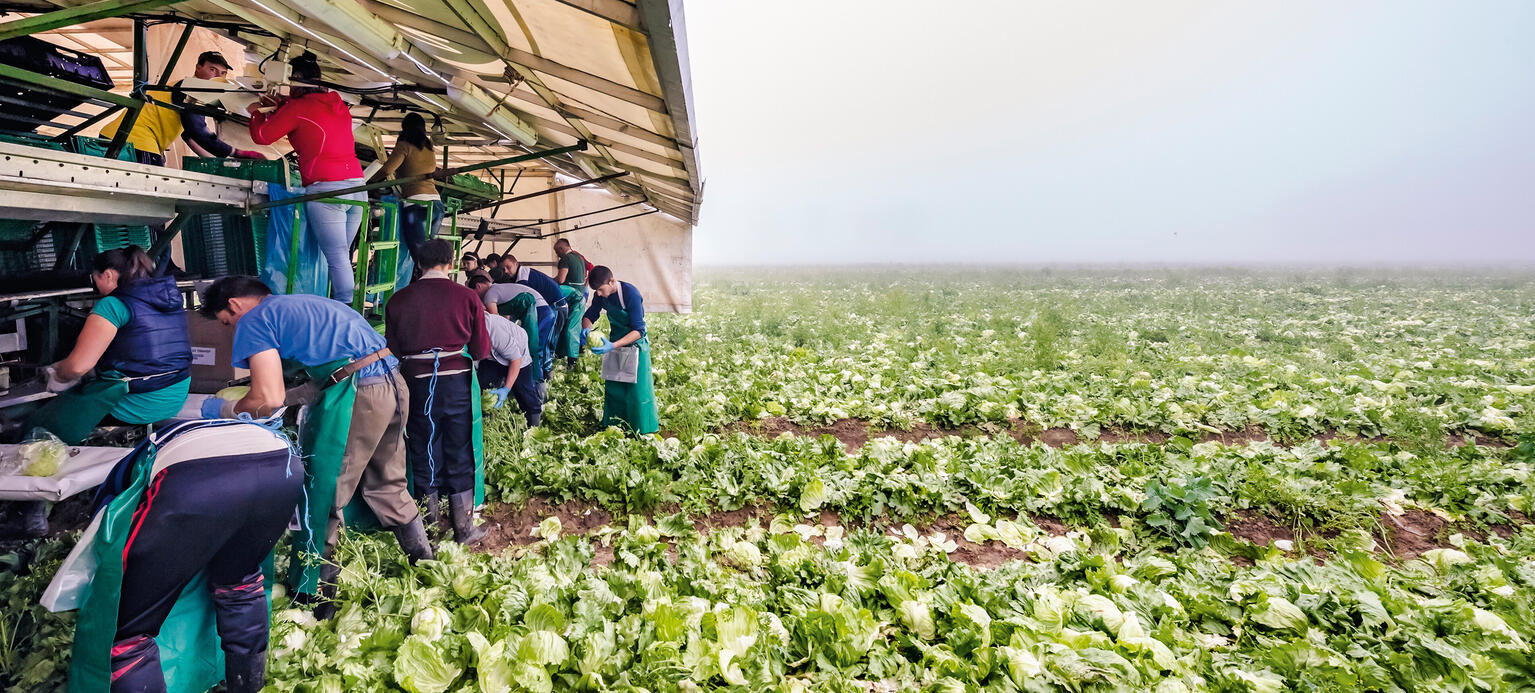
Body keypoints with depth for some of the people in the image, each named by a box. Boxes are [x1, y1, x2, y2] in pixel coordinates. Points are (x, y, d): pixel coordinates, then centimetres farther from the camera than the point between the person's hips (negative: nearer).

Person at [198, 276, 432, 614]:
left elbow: (268, 398, -7)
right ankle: (425, 563, 34)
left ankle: (315, 598, 17)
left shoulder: (255, 320, 1)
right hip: (394, 384, 9)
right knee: (386, 485, 23)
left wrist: (222, 409, 10)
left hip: (356, 395, -9)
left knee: (321, 498, 6)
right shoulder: (301, 304, 27)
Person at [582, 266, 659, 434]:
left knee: (637, 391, -4)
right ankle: (614, 428, 24)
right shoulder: (600, 295, -6)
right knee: (613, 391, 10)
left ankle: (643, 432, 10)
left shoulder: (630, 293, -25)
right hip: (614, 346, 6)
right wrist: (586, 329, -15)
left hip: (635, 346, -6)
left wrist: (613, 346, -36)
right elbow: (589, 315, 10)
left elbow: (638, 330, -25)